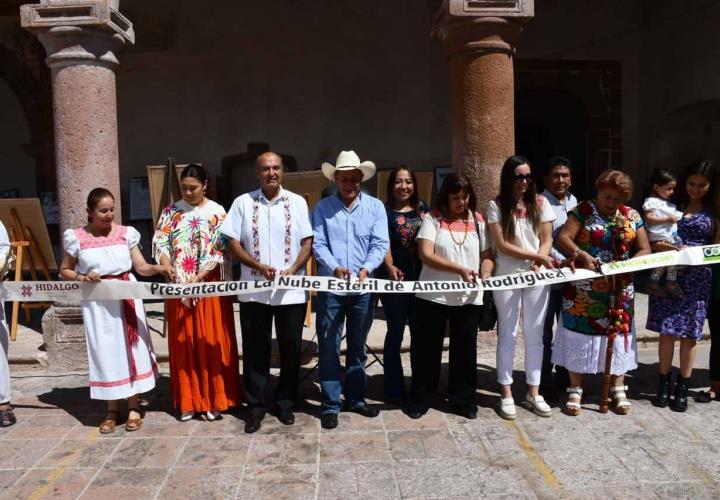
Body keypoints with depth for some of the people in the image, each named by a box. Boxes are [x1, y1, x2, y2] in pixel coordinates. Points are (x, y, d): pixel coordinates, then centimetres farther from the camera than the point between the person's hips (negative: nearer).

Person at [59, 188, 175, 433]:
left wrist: (159, 268, -23)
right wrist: (82, 278, -14)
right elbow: (65, 271, 6)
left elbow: (141, 267, -3)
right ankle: (112, 409, 21)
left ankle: (134, 406, 18)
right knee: (105, 351, 7)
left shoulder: (126, 233, -2)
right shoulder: (77, 238, -3)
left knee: (131, 348, 5)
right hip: (97, 302, 0)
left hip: (126, 298, 0)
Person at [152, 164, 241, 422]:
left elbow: (220, 251, -9)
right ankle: (188, 400, 18)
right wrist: (172, 275, -15)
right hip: (178, 287, 3)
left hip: (210, 286, -2)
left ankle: (215, 399, 13)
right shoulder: (171, 211, 6)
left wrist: (198, 278, -17)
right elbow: (160, 244, 0)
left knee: (212, 342, 2)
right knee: (183, 343, 7)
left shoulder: (217, 213, -2)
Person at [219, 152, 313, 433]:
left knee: (290, 348, 9)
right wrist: (259, 266, -13)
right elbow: (233, 244, 1)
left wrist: (292, 270, -14)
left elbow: (307, 243, 2)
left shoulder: (297, 202, 4)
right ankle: (255, 406, 21)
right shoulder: (243, 203, 3)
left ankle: (285, 403, 25)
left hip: (292, 291, 0)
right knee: (255, 350, 7)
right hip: (254, 291, 0)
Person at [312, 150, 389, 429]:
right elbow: (318, 244, -4)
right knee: (329, 348, 2)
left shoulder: (375, 207, 4)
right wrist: (335, 268, -22)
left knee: (358, 346, 13)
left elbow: (380, 244, -4)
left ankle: (356, 398, 27)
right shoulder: (323, 208, 3)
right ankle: (330, 405, 12)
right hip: (330, 287, -1)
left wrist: (366, 269, -21)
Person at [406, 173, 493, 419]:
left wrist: (485, 275, -11)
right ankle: (419, 398, 23)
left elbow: (487, 255, 10)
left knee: (465, 349, 10)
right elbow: (426, 255, -13)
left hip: (469, 298, 3)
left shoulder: (478, 220, 8)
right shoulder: (432, 218, -3)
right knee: (426, 347, 8)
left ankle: (462, 399, 25)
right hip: (433, 296, -2)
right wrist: (459, 269, -20)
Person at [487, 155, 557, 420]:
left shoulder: (541, 203, 5)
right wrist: (536, 256, -15)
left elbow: (547, 240, 3)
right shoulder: (496, 205, -4)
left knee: (535, 334, 7)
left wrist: (539, 264, -15)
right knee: (508, 334, 4)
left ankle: (533, 391, 19)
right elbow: (501, 245, -9)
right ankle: (506, 392, 14)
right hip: (507, 277, -2)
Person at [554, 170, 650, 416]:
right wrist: (582, 255, -28)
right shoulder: (583, 211, -2)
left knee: (618, 333, 9)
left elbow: (644, 249, 6)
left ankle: (618, 389, 23)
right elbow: (563, 238, -11)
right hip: (584, 291, -3)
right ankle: (575, 389, 13)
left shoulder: (632, 216, 7)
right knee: (580, 333, 1)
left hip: (620, 290, 3)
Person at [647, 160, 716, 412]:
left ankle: (682, 387, 15)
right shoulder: (673, 205, 7)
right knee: (667, 330, 1)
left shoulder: (713, 211, 5)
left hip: (697, 277, 0)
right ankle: (664, 383, 15)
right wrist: (662, 246, -14)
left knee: (690, 332, 3)